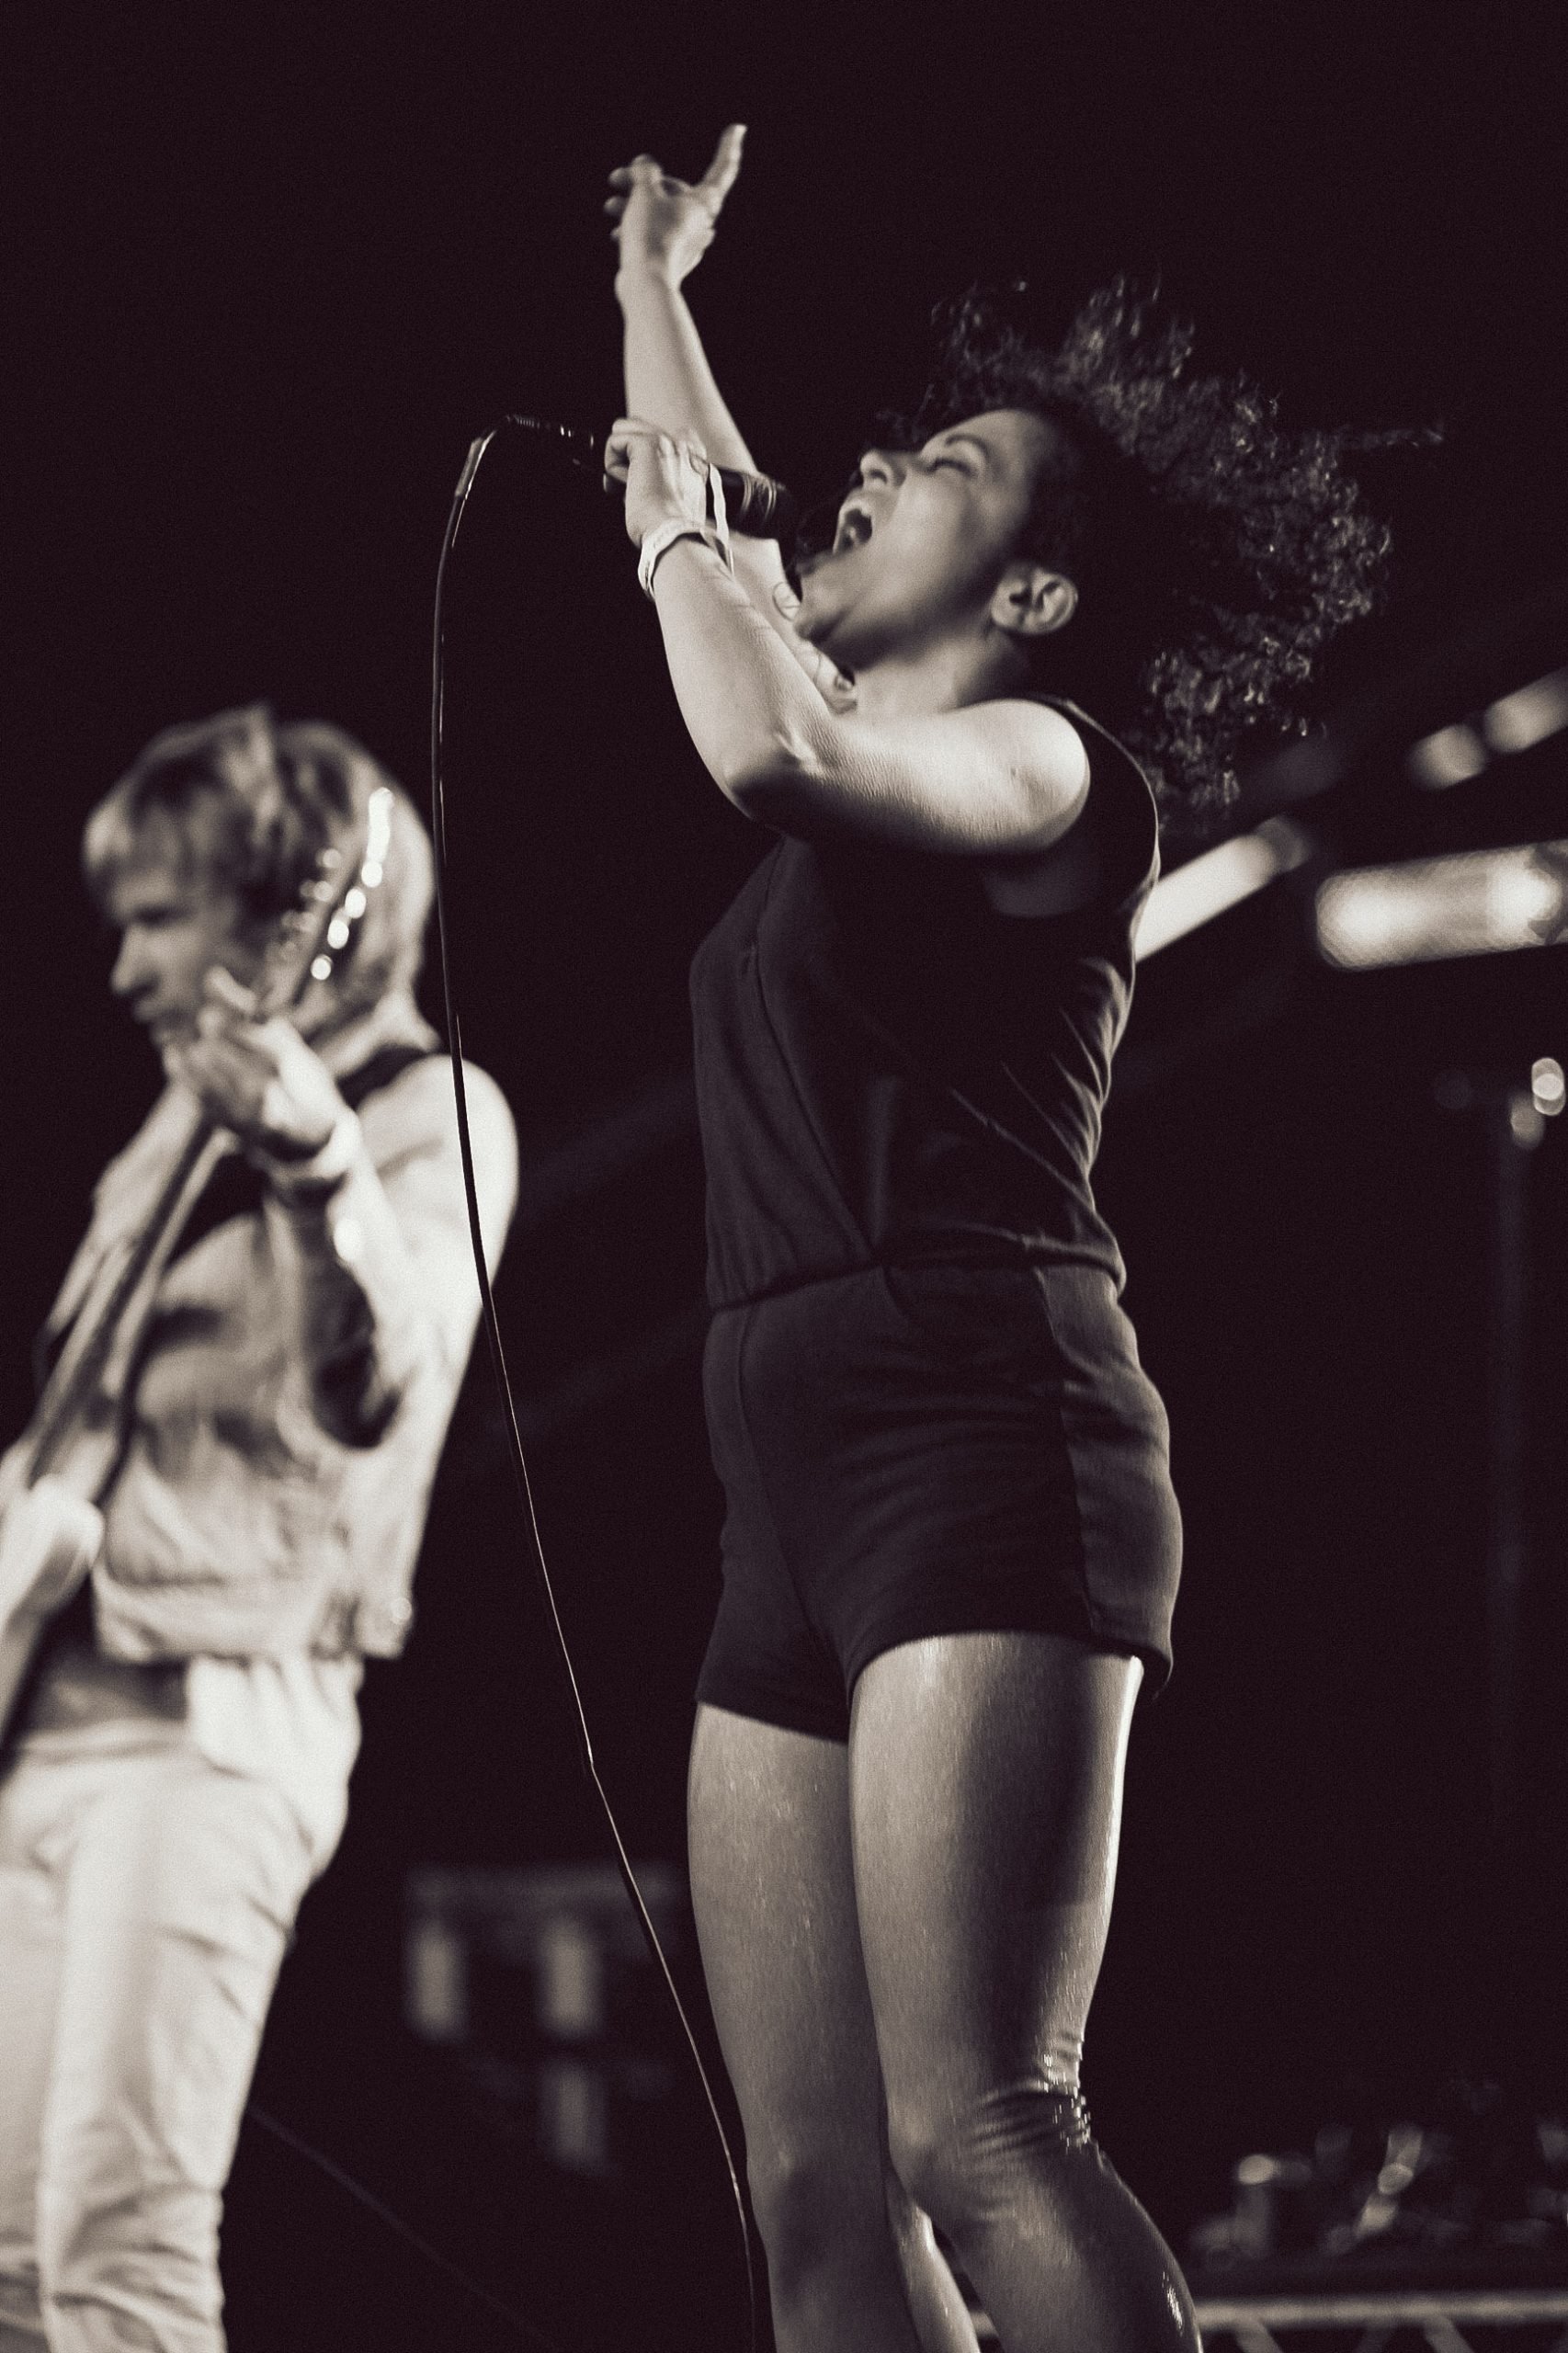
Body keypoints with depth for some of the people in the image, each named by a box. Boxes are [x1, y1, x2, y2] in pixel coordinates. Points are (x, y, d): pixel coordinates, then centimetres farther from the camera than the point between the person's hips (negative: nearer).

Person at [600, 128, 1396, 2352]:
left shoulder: (1045, 764, 0)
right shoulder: (863, 774, 24)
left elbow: (772, 744, -20)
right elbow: (728, 566, 42)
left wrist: (675, 525, -3)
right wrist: (651, 287, 47)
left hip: (978, 1441, -8)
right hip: (796, 1499, 8)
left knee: (977, 2135, -23)